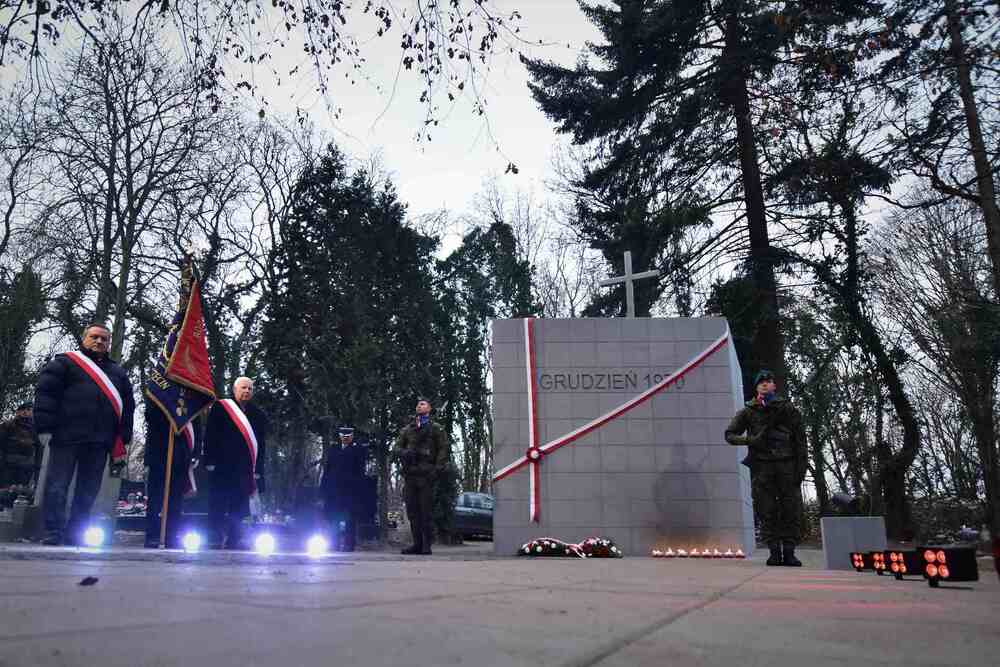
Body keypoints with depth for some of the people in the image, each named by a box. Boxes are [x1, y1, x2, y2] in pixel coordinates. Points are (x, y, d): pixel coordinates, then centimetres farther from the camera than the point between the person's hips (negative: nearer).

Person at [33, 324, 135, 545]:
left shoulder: (118, 373, 21)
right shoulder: (65, 362, 8)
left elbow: (127, 406, 18)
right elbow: (45, 393, -1)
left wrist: (123, 439, 10)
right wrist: (44, 427, -10)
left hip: (100, 442, 4)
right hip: (67, 436, -4)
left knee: (88, 491, 5)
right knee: (57, 486, -3)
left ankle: (74, 534, 12)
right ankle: (54, 533, 1)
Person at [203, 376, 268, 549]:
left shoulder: (257, 415, 13)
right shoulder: (220, 407, 3)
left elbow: (261, 444, 13)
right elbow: (210, 435, -1)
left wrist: (257, 471, 7)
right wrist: (210, 462, -9)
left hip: (245, 468, 4)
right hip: (223, 466, -3)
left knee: (239, 506, 6)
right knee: (218, 505, -1)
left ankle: (234, 540, 13)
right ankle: (216, 539, 5)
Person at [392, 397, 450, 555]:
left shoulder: (436, 428, 8)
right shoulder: (407, 429, 20)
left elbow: (443, 450, 1)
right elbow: (395, 448, 14)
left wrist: (437, 469, -11)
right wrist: (403, 452, -9)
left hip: (426, 475, -4)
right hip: (410, 475, 4)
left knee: (426, 511, -6)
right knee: (412, 511, 5)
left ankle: (427, 545, 0)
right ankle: (417, 544, 13)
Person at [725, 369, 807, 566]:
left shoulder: (787, 408, 10)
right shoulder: (749, 411, 10)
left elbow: (800, 440, 7)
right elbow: (730, 435, 9)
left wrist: (801, 467, -2)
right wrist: (750, 440, -9)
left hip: (787, 464, 0)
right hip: (762, 465, 0)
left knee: (792, 510, -2)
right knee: (767, 512, -1)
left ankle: (789, 552, 5)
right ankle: (774, 552, 5)